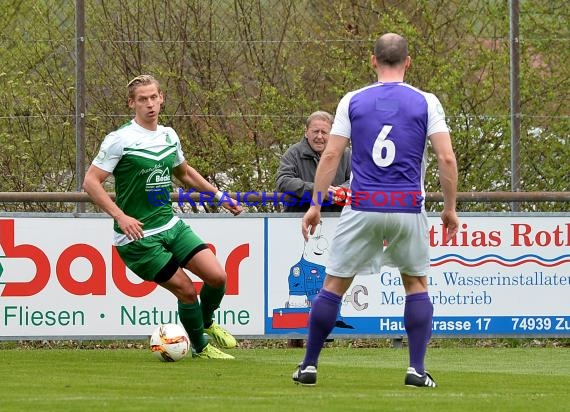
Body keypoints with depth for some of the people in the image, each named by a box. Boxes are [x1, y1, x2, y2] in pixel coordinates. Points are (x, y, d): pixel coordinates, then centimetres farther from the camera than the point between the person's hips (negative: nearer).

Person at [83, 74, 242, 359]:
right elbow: (91, 182, -16)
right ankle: (200, 348, 19)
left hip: (171, 225, 6)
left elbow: (184, 173, 27)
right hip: (138, 236, -6)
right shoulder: (120, 140, -14)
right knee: (186, 290, -6)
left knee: (217, 276, -4)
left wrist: (218, 194, 23)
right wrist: (120, 216, -25)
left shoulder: (169, 136, 8)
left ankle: (207, 323, 27)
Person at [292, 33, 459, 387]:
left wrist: (316, 205, 6)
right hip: (409, 208, 0)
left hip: (362, 208, 0)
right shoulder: (426, 102, 1)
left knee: (334, 285, 10)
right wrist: (450, 209, 5)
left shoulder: (353, 101, 4)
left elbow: (331, 155, 0)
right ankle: (417, 369, 6)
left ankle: (309, 366, 12)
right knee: (416, 284, 16)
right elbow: (447, 158, -5)